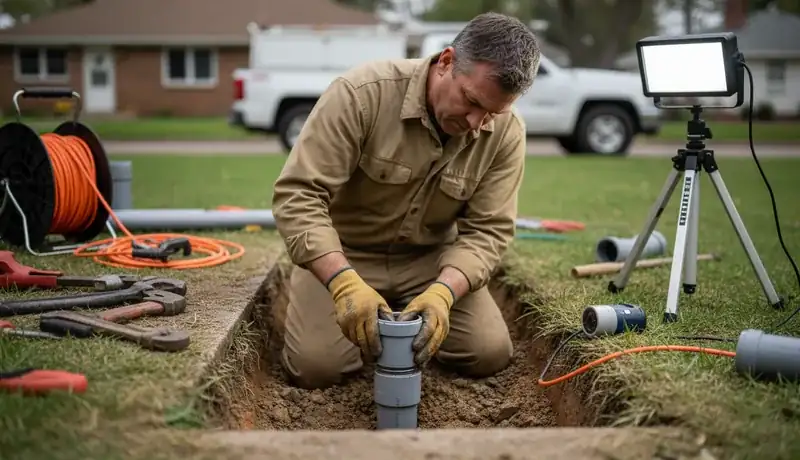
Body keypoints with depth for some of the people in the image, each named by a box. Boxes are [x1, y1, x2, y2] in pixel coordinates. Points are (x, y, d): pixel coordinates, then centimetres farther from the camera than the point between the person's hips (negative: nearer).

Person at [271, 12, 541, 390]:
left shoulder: (506, 133, -15)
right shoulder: (362, 93, -27)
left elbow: (487, 230, -15)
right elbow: (297, 194, -29)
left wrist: (442, 293, -35)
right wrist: (345, 282, -43)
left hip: (429, 259, 3)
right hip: (342, 254, -2)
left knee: (490, 354, -12)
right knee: (315, 366, -19)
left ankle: (405, 323, 18)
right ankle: (368, 318, 14)